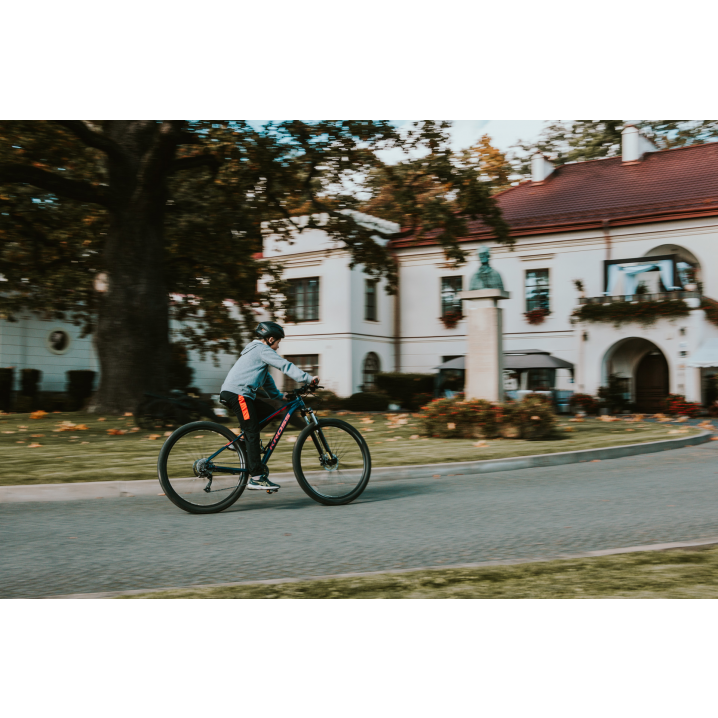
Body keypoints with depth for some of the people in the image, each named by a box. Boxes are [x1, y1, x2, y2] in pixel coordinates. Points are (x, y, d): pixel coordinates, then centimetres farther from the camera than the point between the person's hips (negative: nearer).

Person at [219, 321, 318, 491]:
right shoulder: (263, 350, -5)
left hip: (236, 393, 10)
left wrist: (279, 395, 28)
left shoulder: (256, 350, 28)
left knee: (269, 413, 12)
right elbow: (285, 366, -15)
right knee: (252, 432, -12)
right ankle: (256, 478, -14)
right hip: (236, 393, -10)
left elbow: (266, 378, 32)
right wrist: (308, 378, -19)